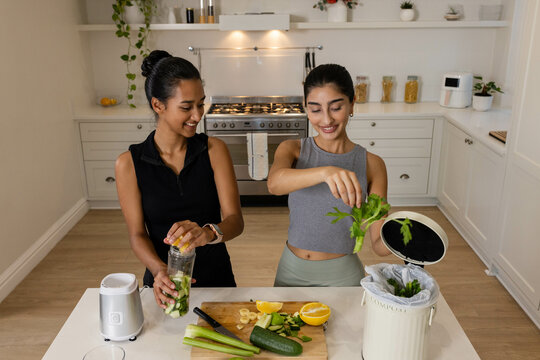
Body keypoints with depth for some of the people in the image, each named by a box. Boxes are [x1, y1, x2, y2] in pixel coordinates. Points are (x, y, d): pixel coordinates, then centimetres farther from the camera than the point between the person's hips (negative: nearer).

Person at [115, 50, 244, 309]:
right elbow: (137, 234, -6)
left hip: (216, 277, 0)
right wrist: (159, 270, -25)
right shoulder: (129, 163, -6)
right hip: (167, 286, 0)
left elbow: (235, 221, -12)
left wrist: (208, 233, -33)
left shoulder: (214, 149, -6)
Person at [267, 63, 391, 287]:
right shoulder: (292, 149, -7)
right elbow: (274, 183, -32)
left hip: (342, 276, -1)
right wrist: (324, 172, -50)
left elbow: (378, 245, -10)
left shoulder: (372, 164, -9)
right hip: (292, 271, 1)